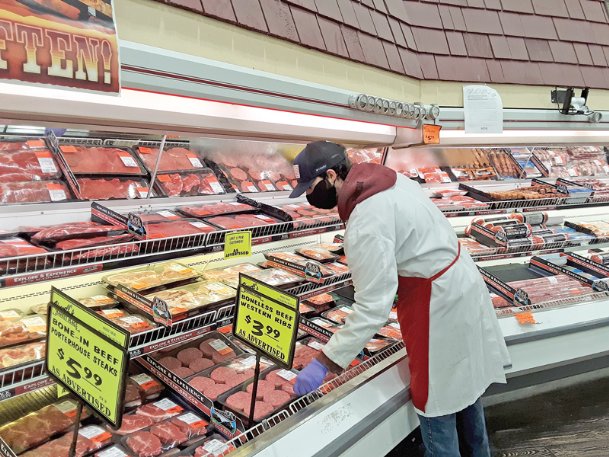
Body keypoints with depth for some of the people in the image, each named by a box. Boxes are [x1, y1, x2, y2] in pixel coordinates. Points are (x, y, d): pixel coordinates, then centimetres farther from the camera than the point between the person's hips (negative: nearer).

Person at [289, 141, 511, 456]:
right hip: (460, 281, 10)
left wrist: (322, 363, -25)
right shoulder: (387, 179, -1)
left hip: (439, 304, -10)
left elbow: (373, 307, -29)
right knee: (463, 382, 26)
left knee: (436, 399, 7)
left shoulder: (365, 223, -28)